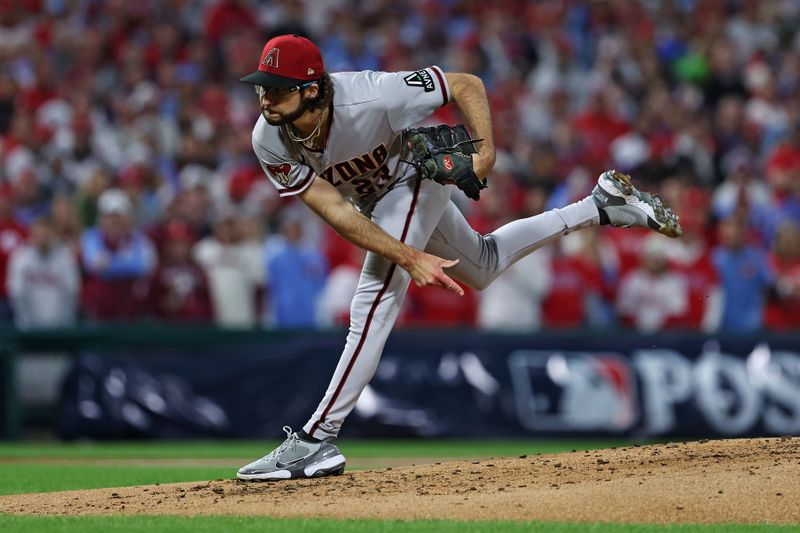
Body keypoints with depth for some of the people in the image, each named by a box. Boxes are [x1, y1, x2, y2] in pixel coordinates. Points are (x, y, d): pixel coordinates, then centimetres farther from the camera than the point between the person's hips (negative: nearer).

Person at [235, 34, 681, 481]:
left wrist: (485, 150, -40)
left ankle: (316, 441, -16)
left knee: (375, 301, -19)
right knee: (484, 267, 23)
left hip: (416, 174, -6)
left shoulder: (368, 97, -39)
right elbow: (335, 211, -29)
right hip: (375, 198, 6)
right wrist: (408, 258, -39)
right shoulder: (270, 142, -27)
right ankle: (600, 207, 37)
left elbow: (467, 84, -27)